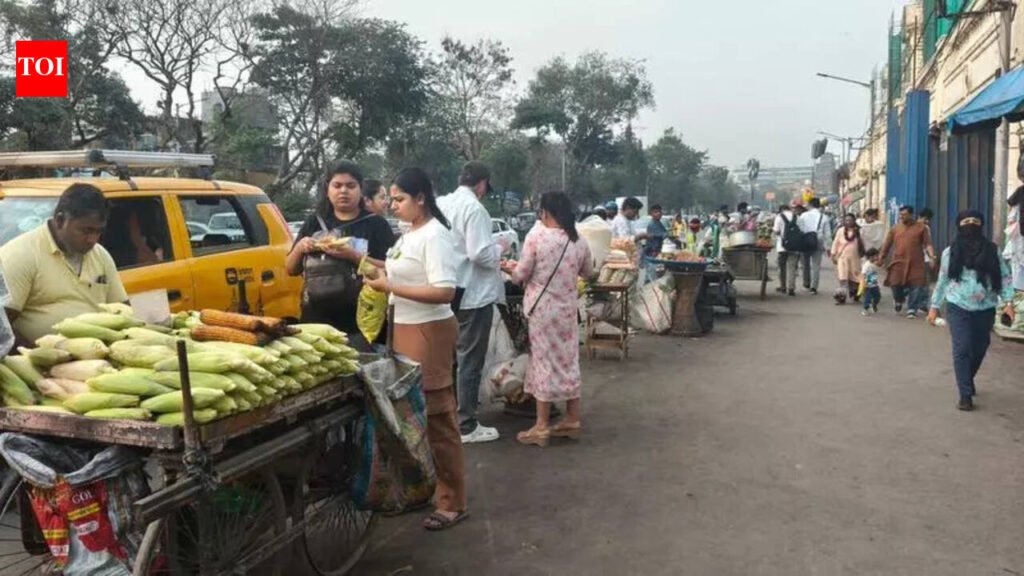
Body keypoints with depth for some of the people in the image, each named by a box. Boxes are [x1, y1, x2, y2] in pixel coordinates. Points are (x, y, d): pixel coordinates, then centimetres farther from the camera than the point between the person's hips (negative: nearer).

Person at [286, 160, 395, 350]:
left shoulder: (375, 224, -1)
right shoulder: (314, 222, 10)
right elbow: (291, 269, 14)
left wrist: (354, 256, -21)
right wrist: (299, 248, -6)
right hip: (315, 322, 4)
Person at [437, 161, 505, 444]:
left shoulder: (441, 203, 5)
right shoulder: (474, 208, -18)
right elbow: (481, 254, -25)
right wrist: (500, 250, -4)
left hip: (451, 291, 8)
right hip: (474, 293, -8)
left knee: (454, 355, 20)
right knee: (471, 359, 0)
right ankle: (466, 426, 7)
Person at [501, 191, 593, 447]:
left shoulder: (536, 237, -13)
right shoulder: (579, 242, 1)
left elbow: (522, 275, -7)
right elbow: (588, 273, 17)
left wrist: (512, 269, 15)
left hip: (542, 308, -4)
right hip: (567, 308, 5)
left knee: (544, 362, 1)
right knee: (568, 361, 14)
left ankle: (542, 427, 7)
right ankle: (572, 420, 22)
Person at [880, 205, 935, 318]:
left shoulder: (921, 228, 3)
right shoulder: (895, 228, 9)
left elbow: (927, 244, -2)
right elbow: (887, 244, 12)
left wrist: (932, 255, -18)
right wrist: (881, 258, 11)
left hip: (915, 263, -1)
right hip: (898, 262, 2)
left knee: (915, 286, -3)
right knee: (895, 284, 0)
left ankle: (912, 309, 8)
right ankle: (898, 300, 31)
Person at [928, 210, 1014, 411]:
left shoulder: (992, 250, 3)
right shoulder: (950, 252, 2)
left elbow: (1004, 276, 2)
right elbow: (942, 280, 8)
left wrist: (1008, 301, -9)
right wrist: (934, 306, 8)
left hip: (985, 309, 2)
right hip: (958, 308, -2)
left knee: (979, 349, 13)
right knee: (962, 349, -8)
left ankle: (968, 380, 38)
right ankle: (966, 395, -5)